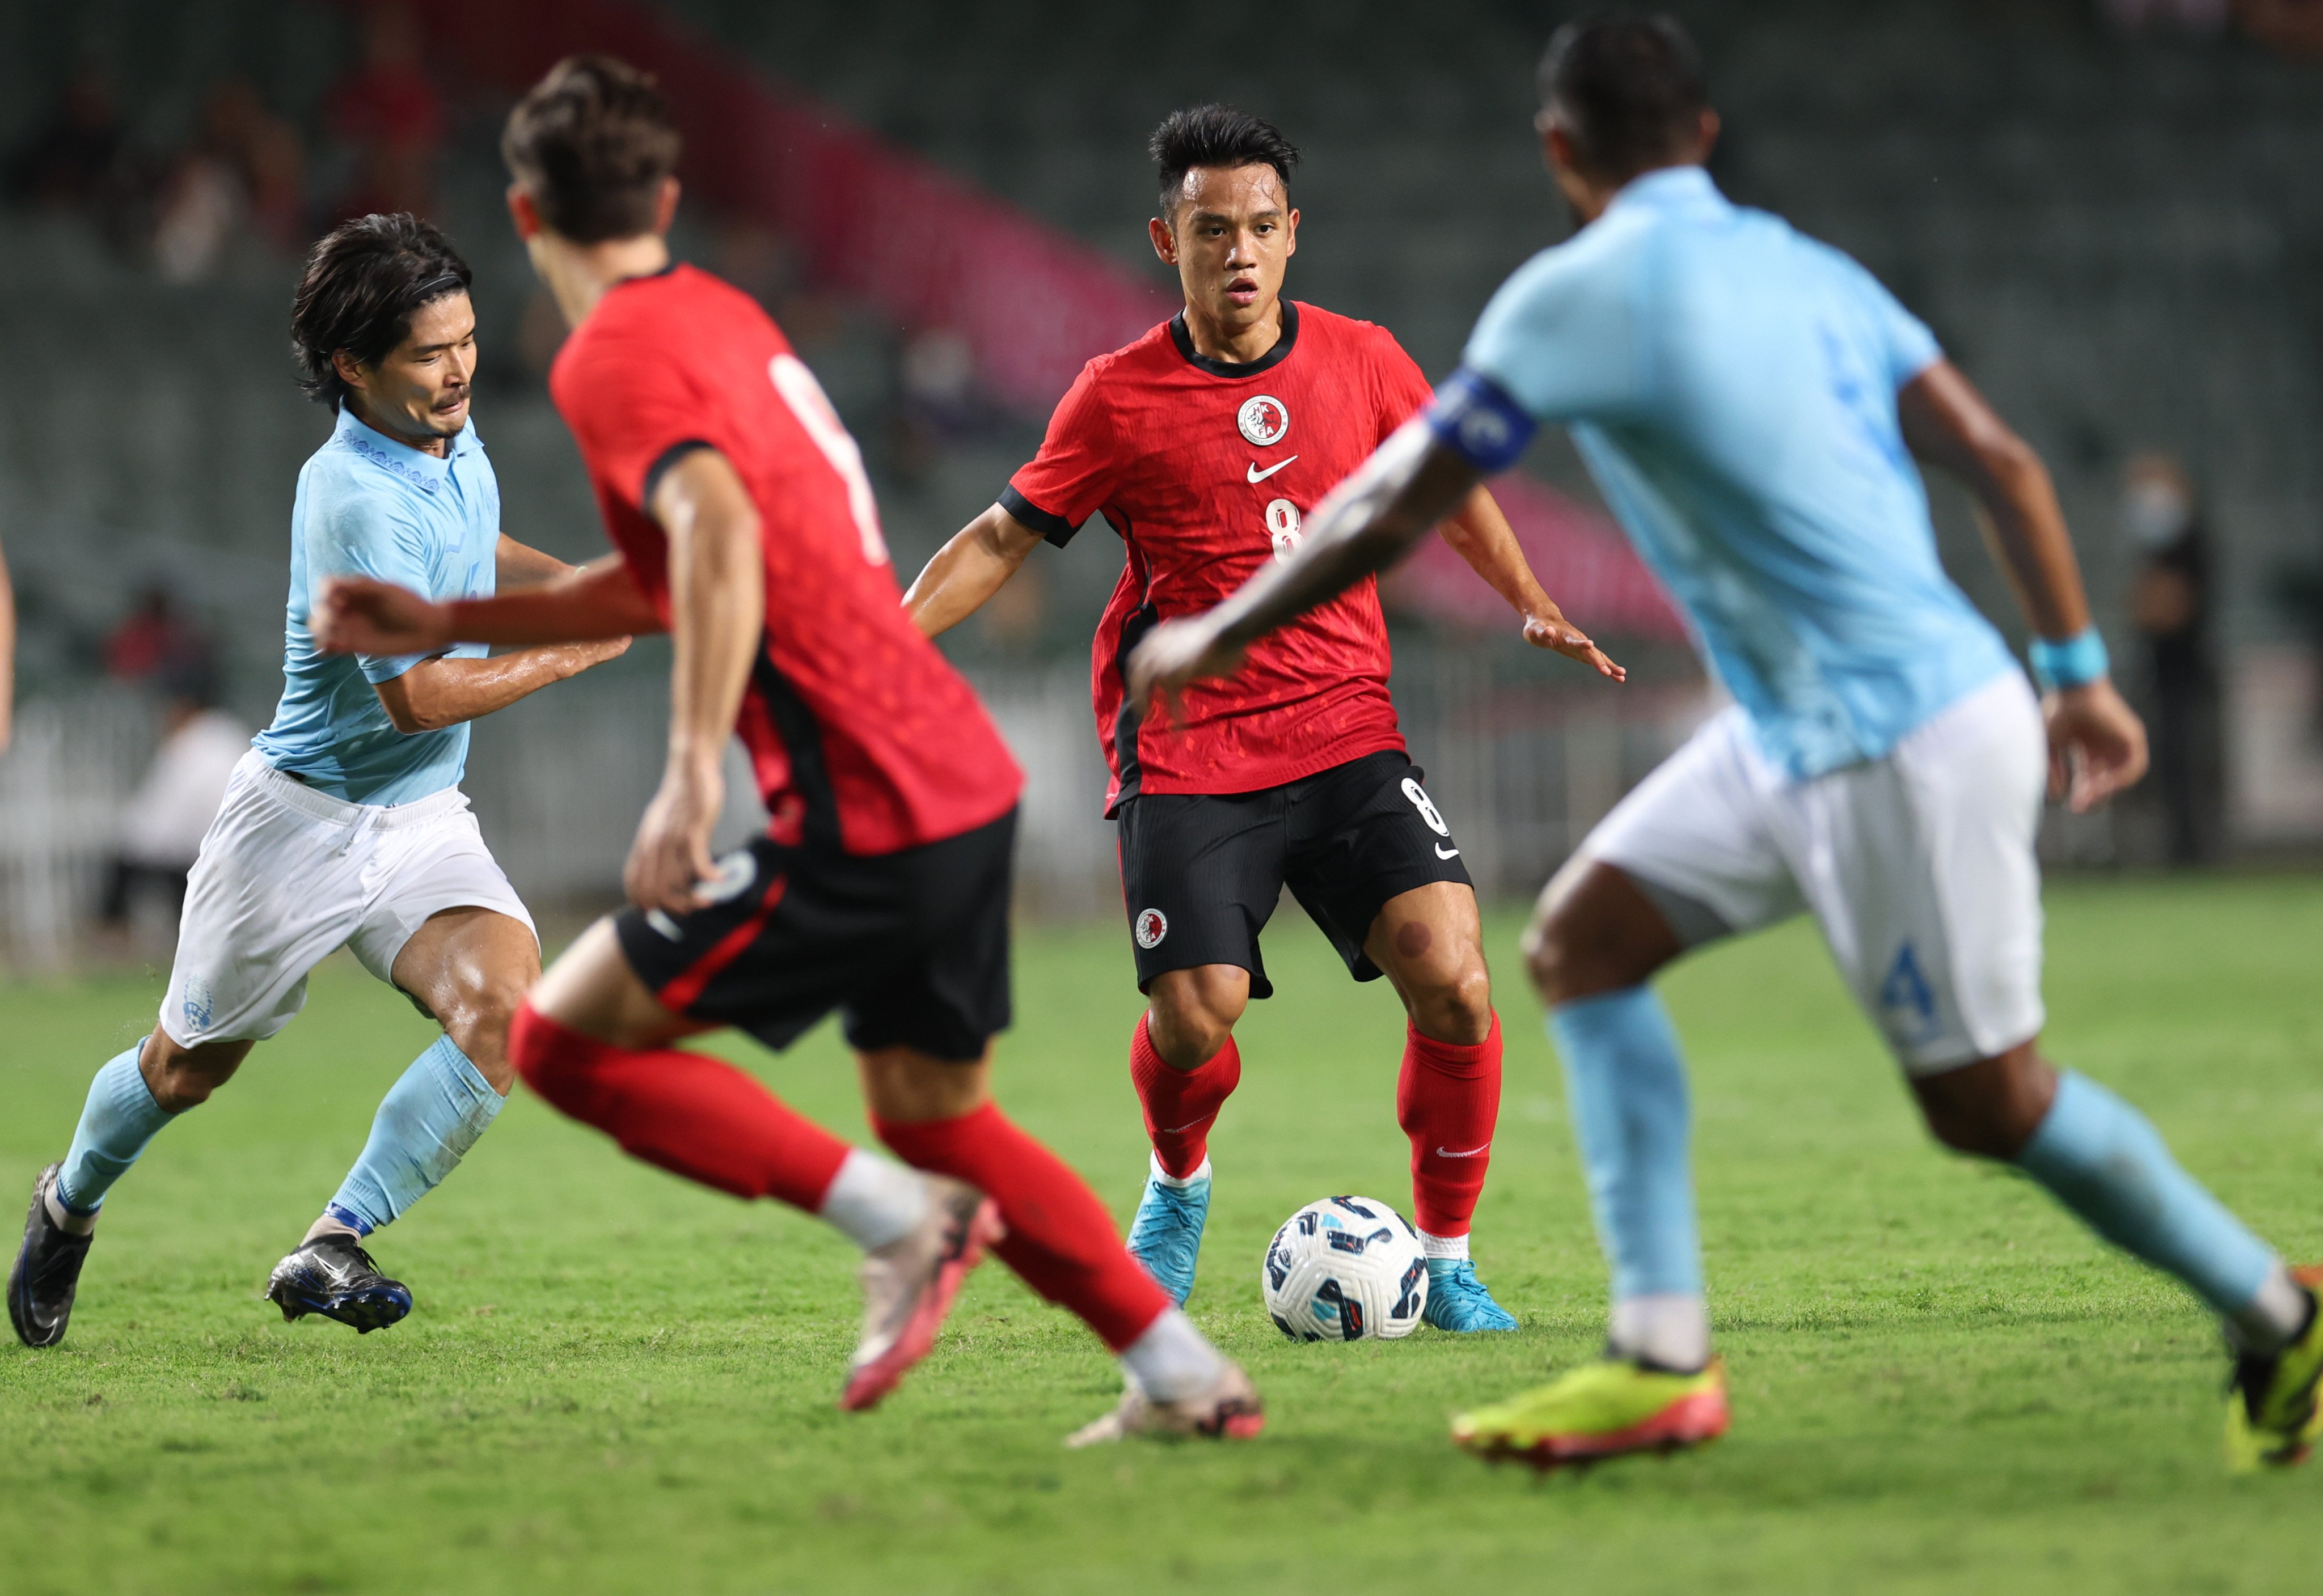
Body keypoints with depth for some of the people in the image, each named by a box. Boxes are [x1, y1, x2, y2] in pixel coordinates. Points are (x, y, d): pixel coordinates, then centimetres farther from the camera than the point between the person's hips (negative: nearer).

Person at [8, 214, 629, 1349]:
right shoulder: (358, 501, -26)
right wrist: (581, 650, -22)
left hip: (423, 823, 6)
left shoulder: (451, 436, 0)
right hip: (301, 822, -6)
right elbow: (418, 696, -29)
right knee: (188, 1067, 13)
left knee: (503, 1007, -22)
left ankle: (333, 1248, -19)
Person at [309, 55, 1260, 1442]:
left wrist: (693, 770, -33)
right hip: (966, 777, 9)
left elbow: (720, 531, -28)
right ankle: (1188, 1373, 13)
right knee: (938, 1114, 21)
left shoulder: (613, 358, -9)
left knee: (565, 1038, 0)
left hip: (860, 818, -9)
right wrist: (443, 624, 31)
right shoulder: (722, 315, 19)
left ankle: (894, 1216, -8)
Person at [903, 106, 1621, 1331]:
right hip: (1187, 749, -2)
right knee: (1196, 1016, -16)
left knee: (1449, 974, -16)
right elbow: (1003, 538, 6)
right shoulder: (1119, 398, -2)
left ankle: (1448, 1268, 1)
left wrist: (1535, 609, 14)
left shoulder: (1361, 361, 5)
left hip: (1346, 733, 2)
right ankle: (1176, 1188, 21)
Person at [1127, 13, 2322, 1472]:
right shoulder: (1809, 271, 10)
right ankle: (1663, 1361, 5)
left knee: (1988, 1105, 0)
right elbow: (2002, 462, 9)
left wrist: (1219, 637, 4)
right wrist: (2078, 674, 17)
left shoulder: (1578, 295, -13)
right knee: (1583, 942, 8)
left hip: (1902, 747, -9)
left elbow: (1391, 517, -9)